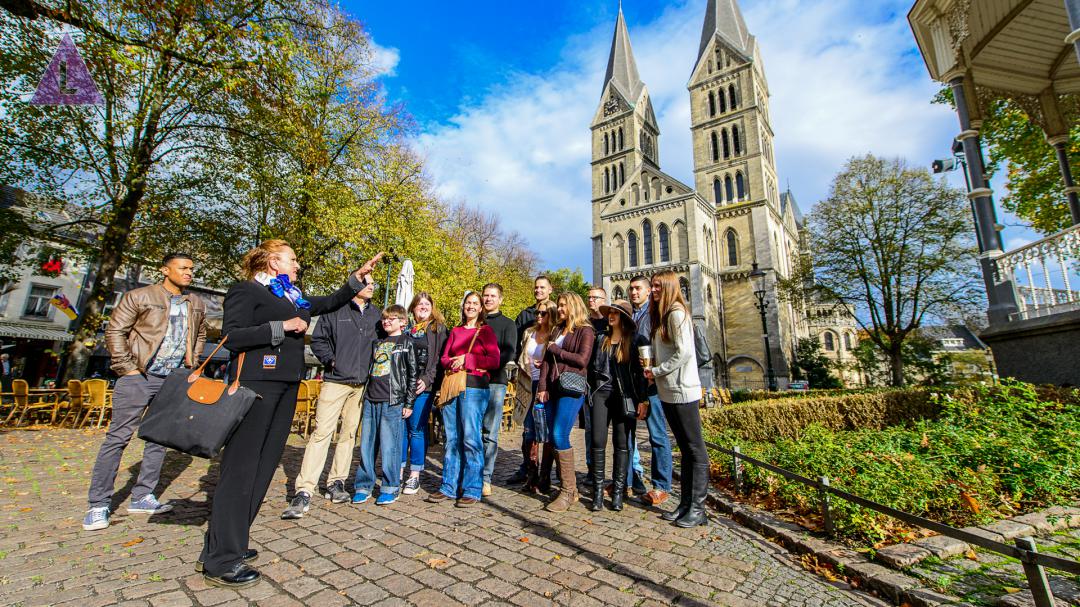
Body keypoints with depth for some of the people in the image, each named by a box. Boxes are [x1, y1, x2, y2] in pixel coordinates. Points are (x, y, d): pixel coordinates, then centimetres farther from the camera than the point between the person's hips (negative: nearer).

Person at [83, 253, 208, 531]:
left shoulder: (197, 304, 11)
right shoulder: (139, 297, -3)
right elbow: (115, 331, -3)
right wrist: (127, 367, -9)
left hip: (175, 380, 5)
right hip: (139, 376, -4)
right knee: (118, 437, -1)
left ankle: (142, 497, 20)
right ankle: (99, 504, 10)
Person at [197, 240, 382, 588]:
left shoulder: (292, 297, 19)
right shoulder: (245, 291, -2)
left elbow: (329, 303, 28)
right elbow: (231, 337, -12)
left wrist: (358, 278, 22)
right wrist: (282, 327, -15)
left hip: (287, 386, 8)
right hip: (256, 383, -8)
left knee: (263, 465, 10)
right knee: (240, 466, -5)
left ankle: (232, 542, 21)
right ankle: (220, 560, 3)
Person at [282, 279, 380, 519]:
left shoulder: (375, 314, 11)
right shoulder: (335, 309, -1)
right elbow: (318, 339, 2)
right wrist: (330, 360, -9)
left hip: (361, 385, 4)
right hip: (335, 381, -4)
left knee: (349, 434, 10)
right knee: (321, 432, -8)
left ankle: (336, 483, 23)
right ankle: (304, 491, -2)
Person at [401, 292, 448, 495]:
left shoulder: (438, 328, 5)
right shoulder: (405, 327, 16)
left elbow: (439, 358, -3)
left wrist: (427, 380, -12)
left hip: (423, 386, -3)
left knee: (417, 429, -1)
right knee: (400, 427, 5)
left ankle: (414, 476, 10)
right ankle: (398, 472, 17)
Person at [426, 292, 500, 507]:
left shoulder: (486, 331, 5)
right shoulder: (455, 331, 19)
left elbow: (494, 361, -4)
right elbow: (444, 358, 17)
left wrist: (467, 358, -10)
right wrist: (452, 363, -5)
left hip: (474, 387, -5)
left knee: (470, 438, -6)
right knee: (452, 438, 8)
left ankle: (472, 490, 4)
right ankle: (449, 487, 18)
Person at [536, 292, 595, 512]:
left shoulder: (585, 331, 1)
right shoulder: (557, 330, 20)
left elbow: (582, 359, -12)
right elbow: (547, 360, 13)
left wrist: (556, 350, -4)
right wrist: (542, 386, 3)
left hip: (572, 388, -6)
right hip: (553, 389, 7)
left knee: (559, 436, -14)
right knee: (554, 437, 4)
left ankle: (568, 491, -3)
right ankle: (568, 487, 15)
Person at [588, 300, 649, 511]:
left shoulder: (636, 340, 2)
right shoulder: (601, 339, 13)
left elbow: (641, 372, -2)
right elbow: (592, 367, 19)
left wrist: (643, 400, -7)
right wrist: (594, 388, 13)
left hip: (624, 397, -2)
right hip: (601, 394, 3)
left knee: (621, 444, 3)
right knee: (597, 441, -4)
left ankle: (618, 493, 13)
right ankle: (598, 492, 6)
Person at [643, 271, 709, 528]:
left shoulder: (677, 312, -10)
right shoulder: (661, 315, 17)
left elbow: (684, 352, -18)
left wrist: (656, 371, -12)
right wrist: (652, 370, 5)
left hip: (682, 391, -9)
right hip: (668, 391, 9)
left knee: (695, 450, 1)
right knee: (684, 449, 14)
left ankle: (697, 509, 9)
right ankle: (685, 504, 22)